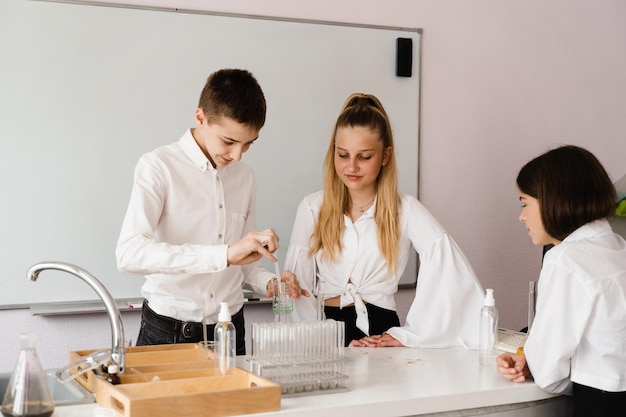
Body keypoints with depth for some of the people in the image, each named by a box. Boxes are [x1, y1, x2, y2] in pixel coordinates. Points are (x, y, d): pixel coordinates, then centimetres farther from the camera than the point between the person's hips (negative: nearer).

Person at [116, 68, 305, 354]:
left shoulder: (244, 177, 10)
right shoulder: (159, 167, -9)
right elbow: (129, 253, -25)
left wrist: (267, 282, -4)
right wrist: (225, 253, -33)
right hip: (167, 332, -5)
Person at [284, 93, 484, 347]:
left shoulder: (404, 210, 3)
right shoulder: (312, 208, 8)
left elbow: (449, 268, -11)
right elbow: (297, 283, 2)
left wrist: (407, 335, -16)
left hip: (380, 332, -1)